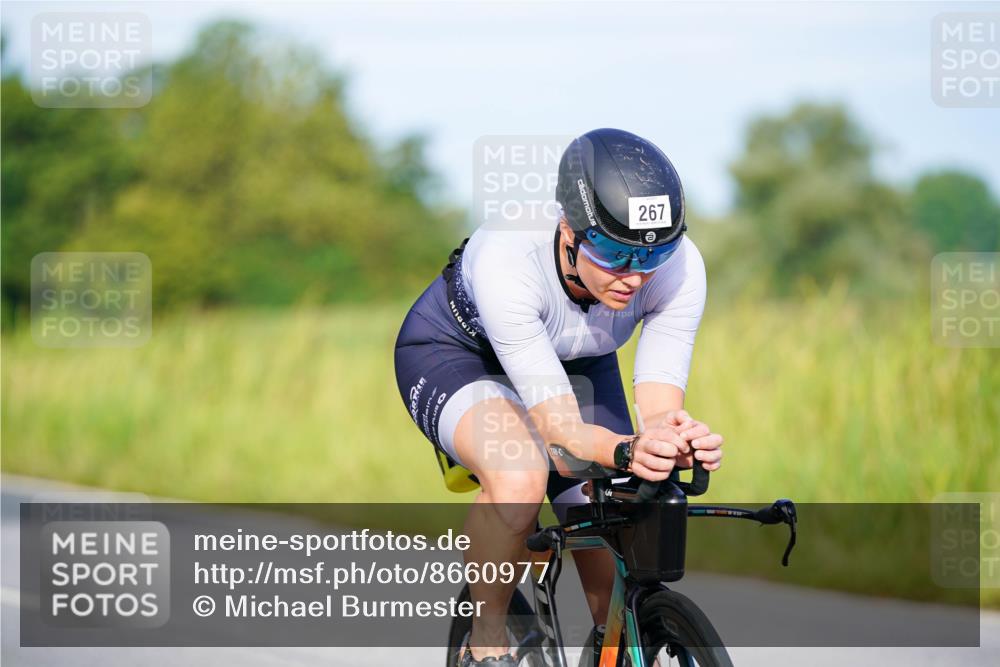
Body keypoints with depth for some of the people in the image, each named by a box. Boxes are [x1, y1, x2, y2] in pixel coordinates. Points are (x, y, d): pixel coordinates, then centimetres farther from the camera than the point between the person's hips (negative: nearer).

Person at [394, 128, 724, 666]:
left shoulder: (678, 265, -32)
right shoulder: (506, 261, -42)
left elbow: (659, 407, -32)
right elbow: (560, 429, -44)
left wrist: (680, 440, -55)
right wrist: (627, 453, -63)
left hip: (577, 363, 4)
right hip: (456, 352, -4)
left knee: (620, 594, -6)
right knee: (521, 476, -36)